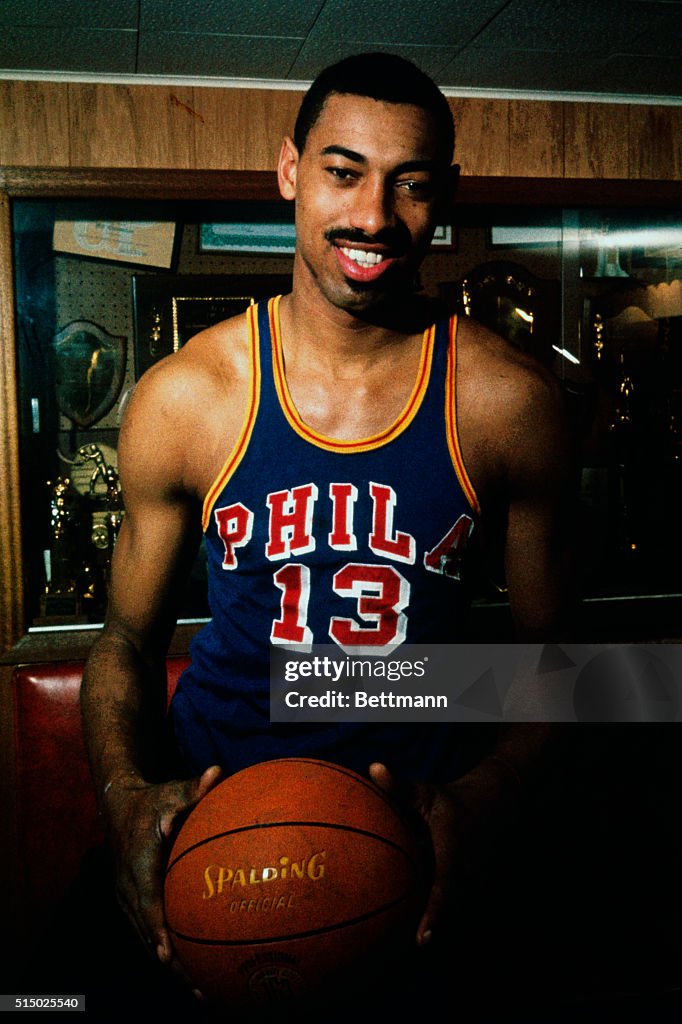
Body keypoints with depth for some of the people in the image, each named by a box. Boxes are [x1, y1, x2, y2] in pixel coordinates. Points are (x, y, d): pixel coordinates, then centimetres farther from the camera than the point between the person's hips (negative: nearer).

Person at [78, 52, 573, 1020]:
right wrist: (125, 793, -20)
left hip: (408, 805, 1)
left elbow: (547, 648, -3)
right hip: (209, 795, 1)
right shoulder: (182, 398, -12)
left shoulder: (510, 402, -12)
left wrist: (482, 797, -21)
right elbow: (128, 636, -2)